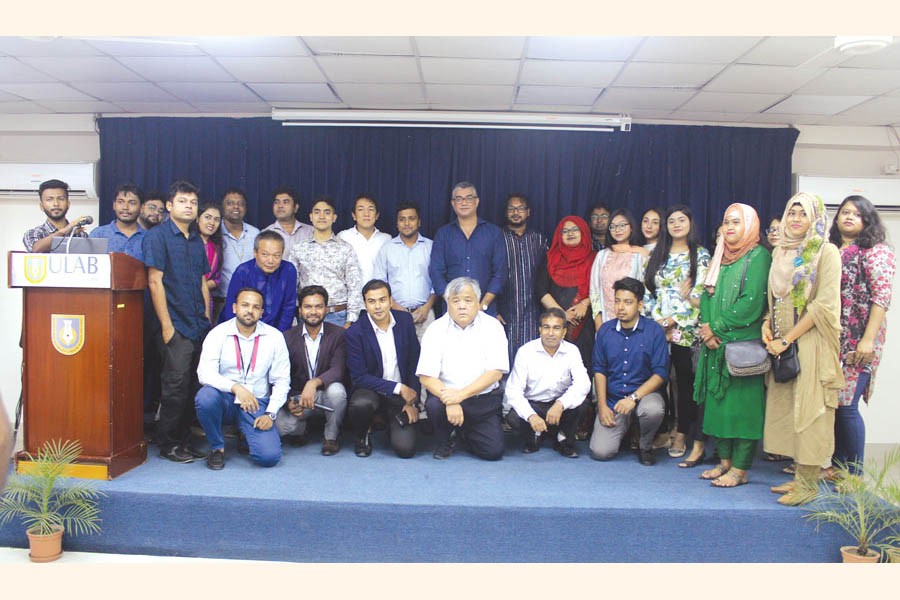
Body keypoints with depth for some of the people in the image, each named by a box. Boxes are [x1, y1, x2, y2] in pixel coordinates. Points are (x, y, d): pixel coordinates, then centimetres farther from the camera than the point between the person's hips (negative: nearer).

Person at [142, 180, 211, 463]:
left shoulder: (196, 240, 17)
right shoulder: (158, 236, -4)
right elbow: (155, 281, -10)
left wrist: (207, 320, 13)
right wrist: (166, 325, -14)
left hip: (199, 326, 7)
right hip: (176, 325, -6)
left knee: (193, 386, 9)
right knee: (176, 384, -5)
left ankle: (183, 440, 19)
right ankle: (167, 444, 8)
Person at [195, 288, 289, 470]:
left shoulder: (274, 337, 0)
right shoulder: (218, 334, -4)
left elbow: (281, 380, 1)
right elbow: (205, 373, -16)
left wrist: (270, 414, -10)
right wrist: (236, 387, -31)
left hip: (256, 403, 0)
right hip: (225, 400, 0)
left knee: (269, 456, -19)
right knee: (205, 396, -35)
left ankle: (247, 435, 18)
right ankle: (216, 447, -6)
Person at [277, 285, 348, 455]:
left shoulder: (338, 334, -6)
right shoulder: (288, 337, -1)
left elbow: (338, 370, -18)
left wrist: (314, 383, -37)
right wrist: (288, 402, -23)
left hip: (325, 394, -1)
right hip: (297, 396, 1)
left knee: (336, 390, -35)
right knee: (280, 425, -27)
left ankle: (331, 436, -6)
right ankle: (300, 428, 13)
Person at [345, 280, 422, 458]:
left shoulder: (405, 320, -3)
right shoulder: (355, 333, -13)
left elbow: (414, 363, 4)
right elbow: (359, 377, -14)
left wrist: (412, 401, -2)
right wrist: (398, 388, -18)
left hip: (403, 393, 2)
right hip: (371, 390, -1)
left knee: (405, 449, -16)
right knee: (361, 404, -37)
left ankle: (396, 425, 21)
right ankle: (363, 436, -1)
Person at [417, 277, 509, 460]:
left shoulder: (492, 327, -4)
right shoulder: (436, 329, -3)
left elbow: (496, 372, -12)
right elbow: (426, 377, -10)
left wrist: (461, 394, -23)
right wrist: (449, 400, -26)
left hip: (484, 399, 1)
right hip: (447, 395, 0)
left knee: (493, 451, -13)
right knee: (434, 405, -33)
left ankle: (466, 432, 22)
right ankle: (444, 441, 2)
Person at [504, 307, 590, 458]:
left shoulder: (572, 351, -7)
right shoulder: (525, 351, -12)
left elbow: (583, 383, -22)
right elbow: (513, 390, -18)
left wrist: (561, 404, -40)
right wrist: (531, 415, -35)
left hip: (561, 405, 1)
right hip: (532, 404, -1)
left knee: (581, 401, -28)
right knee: (513, 418, -31)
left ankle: (563, 439, 1)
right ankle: (534, 436, 7)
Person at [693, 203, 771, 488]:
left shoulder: (758, 257, -5)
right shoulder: (720, 257, 17)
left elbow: (752, 304, -14)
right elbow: (707, 295, 12)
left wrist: (716, 327, -11)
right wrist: (707, 329, -4)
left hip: (743, 344, -7)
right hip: (716, 345, 7)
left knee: (741, 403, -4)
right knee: (718, 401, 9)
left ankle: (740, 469, 3)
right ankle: (725, 461, 19)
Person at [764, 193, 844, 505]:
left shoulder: (826, 252, -6)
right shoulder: (780, 251, 14)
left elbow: (825, 304, -13)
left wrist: (786, 339, -14)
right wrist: (767, 323, 2)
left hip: (811, 343, -6)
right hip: (782, 344, 6)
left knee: (809, 409, -3)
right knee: (787, 409, 8)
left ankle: (808, 484, 6)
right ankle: (799, 476, 18)